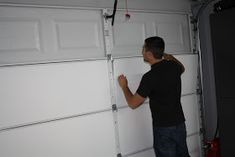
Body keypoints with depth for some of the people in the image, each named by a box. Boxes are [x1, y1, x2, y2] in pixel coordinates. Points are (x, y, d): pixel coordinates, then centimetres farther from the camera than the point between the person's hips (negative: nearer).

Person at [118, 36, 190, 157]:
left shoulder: (149, 77, -23)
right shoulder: (173, 66, -3)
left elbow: (133, 103, -12)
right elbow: (182, 68, 25)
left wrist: (124, 86, 3)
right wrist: (170, 58, 38)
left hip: (163, 128, -7)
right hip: (180, 124, 7)